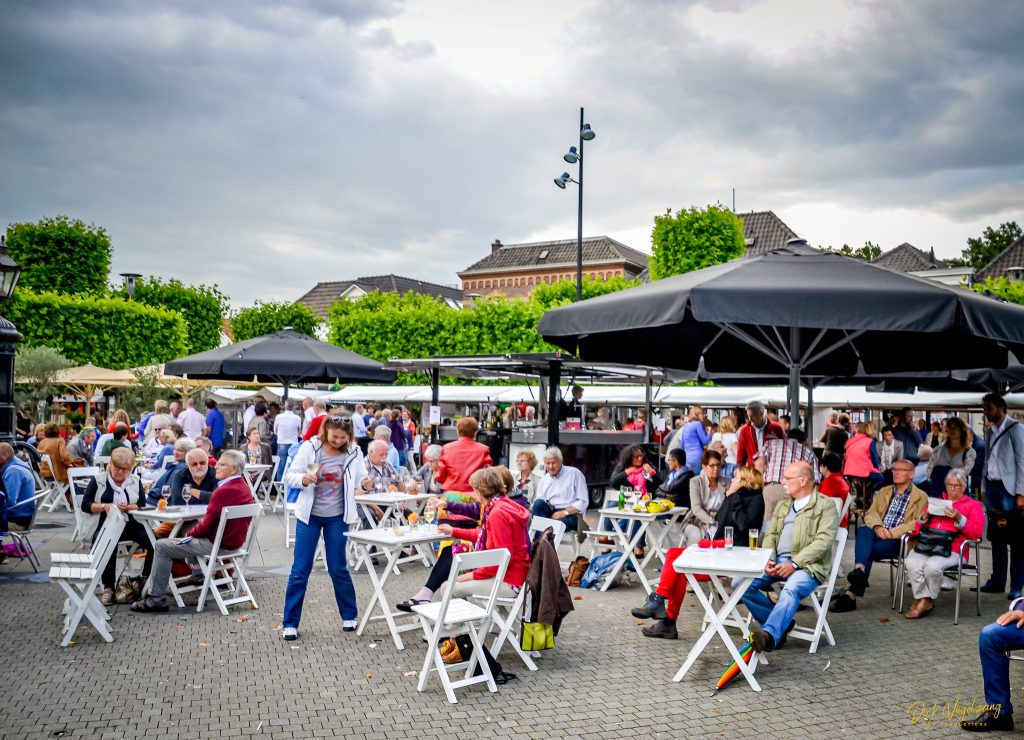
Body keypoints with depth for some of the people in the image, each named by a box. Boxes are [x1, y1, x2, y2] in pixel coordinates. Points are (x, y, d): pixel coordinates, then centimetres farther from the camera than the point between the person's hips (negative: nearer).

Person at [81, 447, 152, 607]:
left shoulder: (135, 481, 15)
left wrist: (129, 507, -11)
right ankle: (108, 588, -23)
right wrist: (104, 507, -13)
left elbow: (143, 507, 10)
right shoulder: (98, 481, 9)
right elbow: (85, 505, 4)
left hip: (132, 525, 2)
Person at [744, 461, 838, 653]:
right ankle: (782, 623, -7)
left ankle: (769, 635, -56)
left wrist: (794, 564, -18)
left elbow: (823, 541, -8)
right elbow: (771, 535, 19)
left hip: (807, 565, -6)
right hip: (777, 562, 6)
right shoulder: (782, 505, 25)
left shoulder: (825, 505, 3)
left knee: (791, 590, -38)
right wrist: (768, 559, -3)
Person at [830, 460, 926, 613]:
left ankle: (852, 594, -32)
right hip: (878, 534, 4)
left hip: (899, 539, -4)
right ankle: (860, 569, -51)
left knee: (868, 551, -30)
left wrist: (892, 532, -17)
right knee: (863, 530, -32)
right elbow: (870, 513, 12)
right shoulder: (883, 492, 25)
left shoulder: (921, 497, 9)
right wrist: (877, 526, -12)